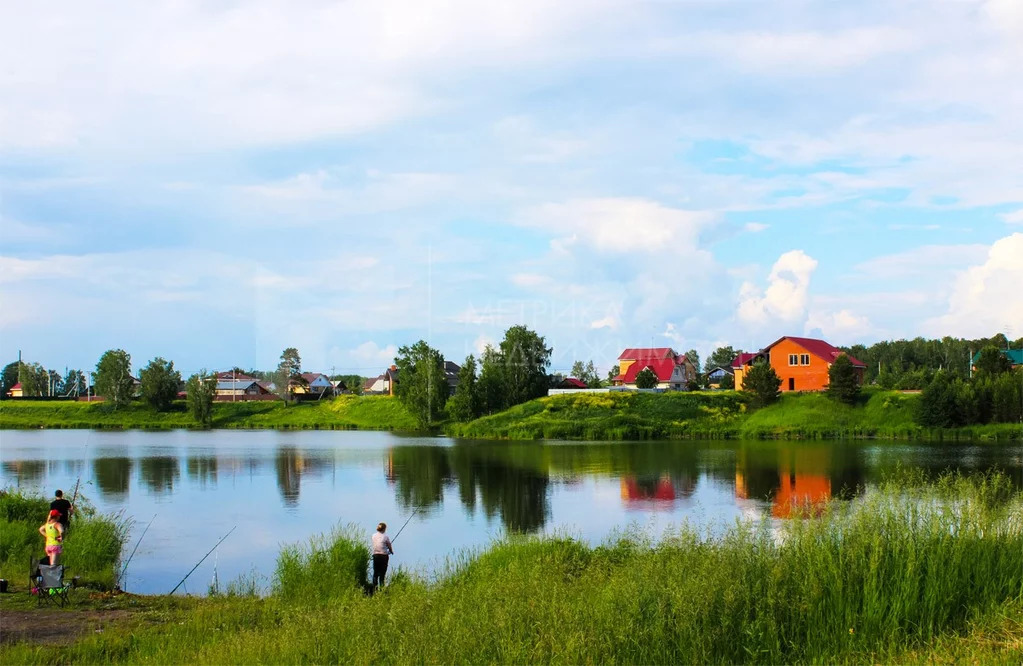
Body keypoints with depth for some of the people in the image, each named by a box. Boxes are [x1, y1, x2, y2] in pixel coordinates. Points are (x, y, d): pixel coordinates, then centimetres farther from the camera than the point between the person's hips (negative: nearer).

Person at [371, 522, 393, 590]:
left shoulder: (374, 536, 5)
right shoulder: (386, 537, -7)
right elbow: (389, 547, 0)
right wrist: (391, 552, 23)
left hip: (375, 555, 4)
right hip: (383, 556, -4)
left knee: (375, 573, 9)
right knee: (382, 574, 0)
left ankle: (374, 588, 9)